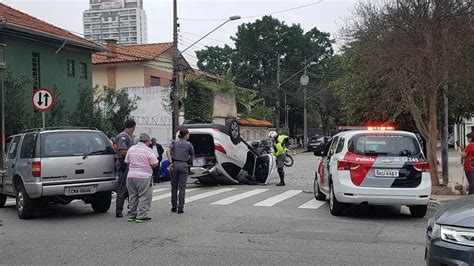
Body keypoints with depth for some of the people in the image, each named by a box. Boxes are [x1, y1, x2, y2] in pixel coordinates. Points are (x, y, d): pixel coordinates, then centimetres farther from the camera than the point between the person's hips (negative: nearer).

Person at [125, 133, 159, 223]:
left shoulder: (131, 149, 7)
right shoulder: (148, 151, -10)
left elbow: (127, 162, 13)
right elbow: (155, 164, -10)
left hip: (131, 175, 6)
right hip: (144, 176, -6)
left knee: (133, 196, 16)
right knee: (144, 197, 0)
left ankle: (132, 215, 21)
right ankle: (141, 216, -2)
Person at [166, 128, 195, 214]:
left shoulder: (174, 143, 6)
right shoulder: (189, 145, 2)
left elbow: (167, 151, -11)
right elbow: (192, 156, 10)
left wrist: (171, 162, -10)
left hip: (175, 165, 2)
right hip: (184, 166, -2)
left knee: (174, 187, 11)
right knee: (182, 187, 0)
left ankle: (174, 207, 15)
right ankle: (180, 208, -3)